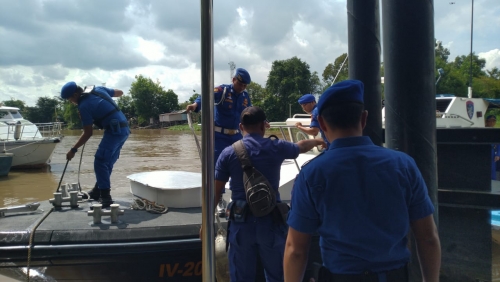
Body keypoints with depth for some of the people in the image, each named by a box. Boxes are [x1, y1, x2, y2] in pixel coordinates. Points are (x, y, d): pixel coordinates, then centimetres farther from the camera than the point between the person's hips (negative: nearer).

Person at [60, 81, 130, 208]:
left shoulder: (84, 105, -10)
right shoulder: (98, 89, 10)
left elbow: (88, 133, -8)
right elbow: (120, 92, 25)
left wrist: (73, 150, 0)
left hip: (114, 130, -9)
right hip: (124, 128, 9)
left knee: (100, 162, -7)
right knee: (107, 162, 16)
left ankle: (105, 197, -9)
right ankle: (97, 192, 27)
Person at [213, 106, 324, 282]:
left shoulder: (228, 153, -3)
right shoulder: (276, 148, -2)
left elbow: (215, 192, -1)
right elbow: (302, 146, 20)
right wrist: (317, 141, 42)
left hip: (241, 223, 0)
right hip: (270, 222, 0)